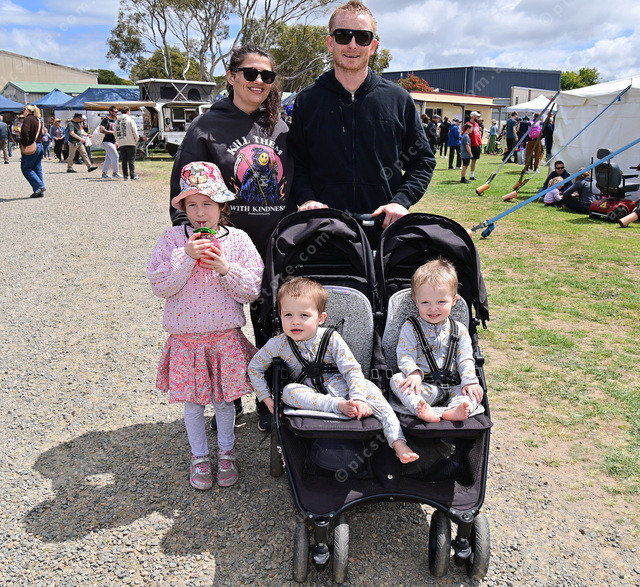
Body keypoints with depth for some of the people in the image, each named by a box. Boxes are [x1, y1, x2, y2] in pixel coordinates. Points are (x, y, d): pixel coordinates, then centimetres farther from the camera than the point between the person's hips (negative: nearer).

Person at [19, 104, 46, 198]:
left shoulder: (28, 119, -10)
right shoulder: (38, 120, 17)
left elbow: (24, 132, -24)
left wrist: (24, 144, -16)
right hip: (40, 146, 9)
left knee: (25, 168, -1)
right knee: (37, 169, 9)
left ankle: (40, 186, -11)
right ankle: (40, 192, 9)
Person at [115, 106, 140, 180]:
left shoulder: (117, 121, 11)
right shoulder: (130, 120, -4)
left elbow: (115, 132, 9)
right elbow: (135, 132, -7)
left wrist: (118, 141, 15)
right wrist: (137, 140, 6)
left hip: (121, 143, 5)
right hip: (130, 143, -4)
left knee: (124, 160, 8)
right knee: (131, 160, -3)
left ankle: (125, 175, 9)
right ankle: (133, 175, -8)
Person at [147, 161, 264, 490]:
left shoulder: (238, 240, -4)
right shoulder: (173, 239, -4)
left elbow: (252, 290, -6)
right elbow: (160, 285, -12)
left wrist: (226, 269, -21)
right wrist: (186, 257, -23)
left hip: (226, 336, 0)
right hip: (185, 336, 0)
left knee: (224, 399, 13)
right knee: (193, 401, 12)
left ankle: (226, 453, 35)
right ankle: (199, 456, 33)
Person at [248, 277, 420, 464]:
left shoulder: (331, 338, -10)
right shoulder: (278, 344, -8)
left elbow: (352, 369, -12)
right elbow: (254, 367, 6)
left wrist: (358, 398, -27)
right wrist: (266, 398, -1)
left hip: (339, 388, 0)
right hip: (310, 395, 1)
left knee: (368, 388, -27)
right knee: (289, 391, -29)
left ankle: (398, 442, -30)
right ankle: (338, 406, -37)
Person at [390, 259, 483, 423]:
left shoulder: (459, 330, 11)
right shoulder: (410, 328, 5)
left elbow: (465, 359, 6)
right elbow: (405, 356, -5)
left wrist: (470, 381, -13)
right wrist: (414, 373, -26)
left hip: (451, 388, 3)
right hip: (423, 387, -3)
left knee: (475, 390, -18)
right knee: (397, 380, -26)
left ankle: (454, 410, -45)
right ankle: (421, 408, -51)